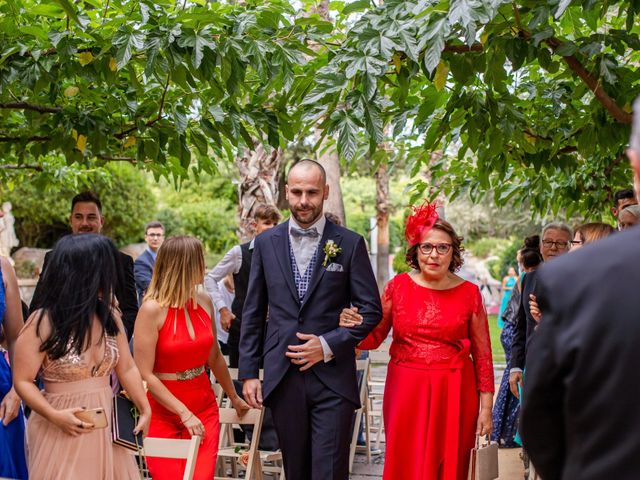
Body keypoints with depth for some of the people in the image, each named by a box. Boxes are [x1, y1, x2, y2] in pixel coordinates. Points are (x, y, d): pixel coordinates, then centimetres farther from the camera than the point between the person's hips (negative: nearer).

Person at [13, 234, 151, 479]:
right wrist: (54, 415, -23)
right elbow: (22, 381, -9)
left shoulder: (110, 316, 3)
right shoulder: (42, 323, -12)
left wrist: (145, 410, -1)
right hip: (63, 431, -5)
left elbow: (127, 368, 9)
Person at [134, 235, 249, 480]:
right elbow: (145, 375, -15)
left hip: (205, 408, 4)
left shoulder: (204, 302, 4)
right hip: (164, 414, -4)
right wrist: (184, 413, -17)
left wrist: (234, 398, 26)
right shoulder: (152, 309, -13)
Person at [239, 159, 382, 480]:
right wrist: (248, 372, 5)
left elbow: (371, 309, 1)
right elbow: (253, 313, 9)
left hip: (333, 378, -2)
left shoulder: (350, 244, -1)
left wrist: (328, 345, -10)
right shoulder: (266, 243, 6)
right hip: (282, 378, 3)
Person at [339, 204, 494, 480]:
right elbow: (374, 338, 4)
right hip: (406, 392, 0)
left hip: (453, 395, 0)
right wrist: (355, 327, -17)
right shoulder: (398, 286, 1)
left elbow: (482, 354, 3)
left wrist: (486, 408, 1)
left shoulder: (469, 293, 0)